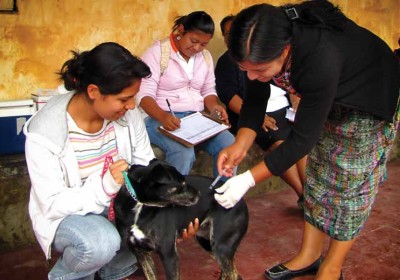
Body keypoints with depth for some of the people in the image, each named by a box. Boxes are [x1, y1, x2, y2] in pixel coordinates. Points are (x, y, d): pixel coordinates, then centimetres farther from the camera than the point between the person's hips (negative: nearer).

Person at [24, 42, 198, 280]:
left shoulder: (127, 113, -14)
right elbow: (52, 204, -22)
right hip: (66, 214, -4)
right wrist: (105, 185, -37)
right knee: (102, 242, -34)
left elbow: (147, 167, -6)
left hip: (118, 200, 5)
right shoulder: (45, 133, -26)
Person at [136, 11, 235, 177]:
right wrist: (163, 116, -33)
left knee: (229, 143, -21)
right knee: (184, 152, -34)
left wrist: (214, 106, -8)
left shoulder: (205, 57, 11)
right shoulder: (157, 52, -7)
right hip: (161, 119, -5)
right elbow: (144, 94, -13)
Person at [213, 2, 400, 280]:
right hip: (333, 100, 7)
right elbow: (255, 97, -11)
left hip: (371, 104, -6)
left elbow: (303, 139, -35)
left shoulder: (321, 60, -43)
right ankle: (309, 256, 23)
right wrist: (240, 145, -24)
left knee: (351, 183, -1)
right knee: (318, 174, 10)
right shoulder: (267, 41, -24)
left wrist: (249, 180, -33)